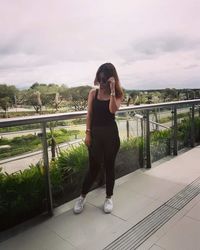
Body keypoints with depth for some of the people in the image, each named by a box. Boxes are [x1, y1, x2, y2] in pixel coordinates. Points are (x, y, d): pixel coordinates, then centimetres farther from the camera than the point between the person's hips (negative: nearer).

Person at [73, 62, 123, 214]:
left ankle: (109, 198, 29)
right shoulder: (93, 93, 4)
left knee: (109, 166, 10)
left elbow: (113, 110, -18)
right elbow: (89, 114, 2)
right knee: (94, 166, 6)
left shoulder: (117, 94, 1)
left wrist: (112, 89, -18)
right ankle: (82, 197, 26)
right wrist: (88, 133, -3)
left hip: (111, 133, 0)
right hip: (95, 133, 0)